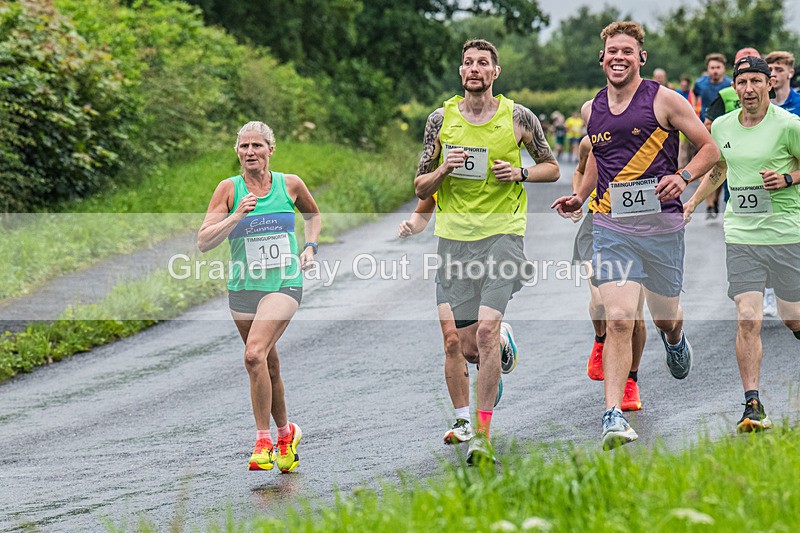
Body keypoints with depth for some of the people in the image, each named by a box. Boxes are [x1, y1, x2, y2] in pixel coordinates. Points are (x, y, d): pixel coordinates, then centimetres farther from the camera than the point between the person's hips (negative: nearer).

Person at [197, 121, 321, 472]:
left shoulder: (290, 185, 0)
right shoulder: (229, 189, -3)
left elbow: (313, 214, 23)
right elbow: (203, 242, -10)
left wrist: (310, 246, 7)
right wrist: (237, 215, -21)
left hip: (284, 285, -2)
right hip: (243, 288, 2)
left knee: (255, 355, -22)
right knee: (269, 367, 12)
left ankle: (264, 442, -16)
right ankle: (285, 432, 35)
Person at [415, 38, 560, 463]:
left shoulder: (518, 118, 1)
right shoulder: (441, 119, 5)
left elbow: (552, 168, 13)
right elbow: (421, 189, 9)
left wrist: (521, 173, -7)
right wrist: (444, 170, -11)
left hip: (502, 233, -3)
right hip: (454, 236, 3)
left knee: (485, 331, -17)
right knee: (469, 346, 4)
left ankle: (482, 433, -11)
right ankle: (504, 346, 43)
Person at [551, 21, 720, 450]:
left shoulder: (664, 100, -4)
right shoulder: (592, 109, 8)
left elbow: (709, 148, 1)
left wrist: (683, 176, -17)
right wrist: (580, 197, 15)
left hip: (661, 225, -1)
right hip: (611, 228, 2)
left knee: (665, 316, 14)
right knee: (618, 320, -13)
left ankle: (674, 339, 53)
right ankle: (614, 416, -15)